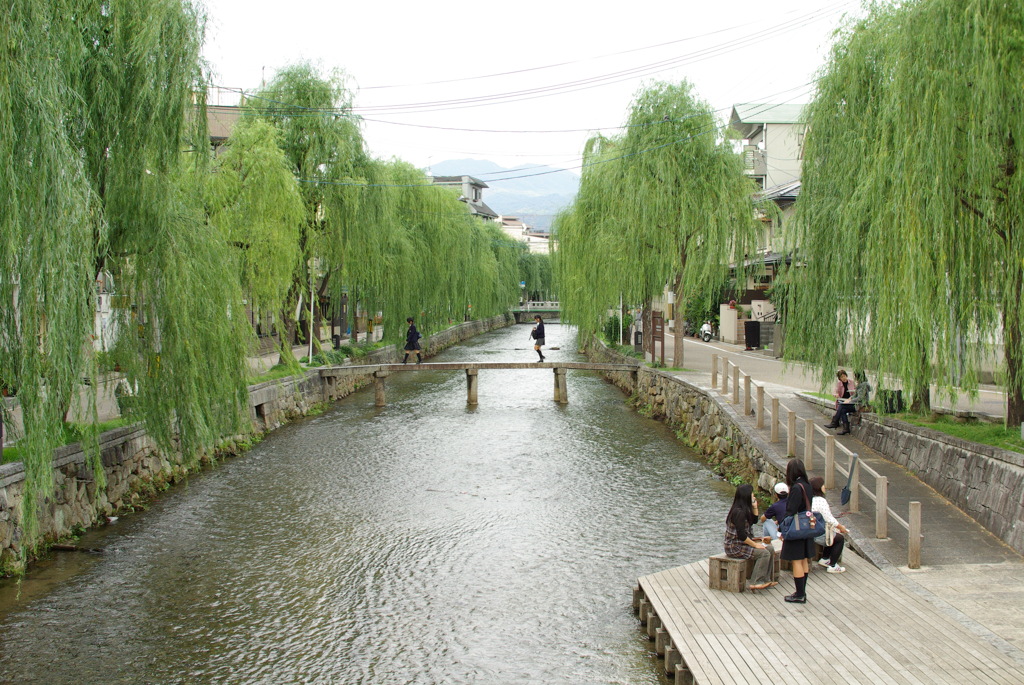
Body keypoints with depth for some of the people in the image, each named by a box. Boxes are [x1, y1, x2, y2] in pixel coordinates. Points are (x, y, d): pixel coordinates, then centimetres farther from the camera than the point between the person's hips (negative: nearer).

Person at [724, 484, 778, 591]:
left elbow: (754, 520, 26)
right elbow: (741, 535, -24)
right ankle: (756, 582, -16)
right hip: (735, 547, -10)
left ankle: (766, 580, 3)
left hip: (743, 543, 10)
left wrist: (755, 507, 12)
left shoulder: (745, 510, 10)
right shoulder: (739, 512, -21)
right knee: (764, 553, -19)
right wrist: (755, 544, -15)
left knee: (770, 549, 4)